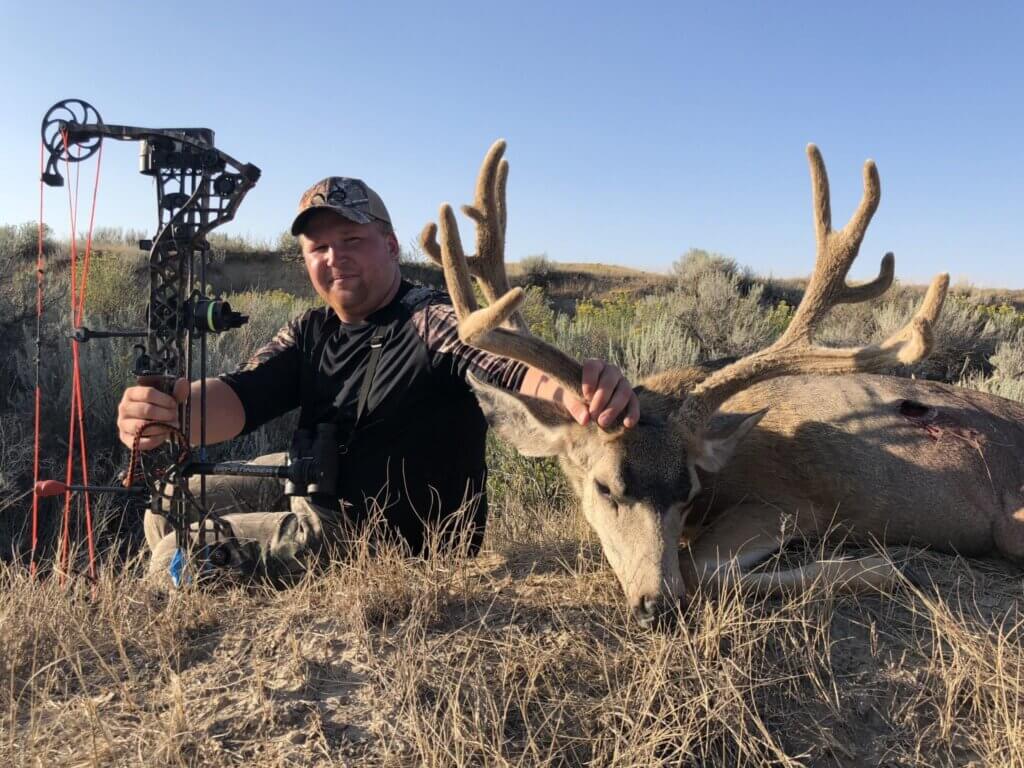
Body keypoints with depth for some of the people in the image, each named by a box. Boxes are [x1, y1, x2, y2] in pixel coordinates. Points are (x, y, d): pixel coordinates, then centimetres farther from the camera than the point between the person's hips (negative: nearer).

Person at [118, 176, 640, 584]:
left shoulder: (432, 320, -23)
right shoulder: (309, 334, -1)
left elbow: (512, 363, -42)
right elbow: (241, 395, -15)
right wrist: (164, 412, -39)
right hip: (313, 486, 7)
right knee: (168, 510, 17)